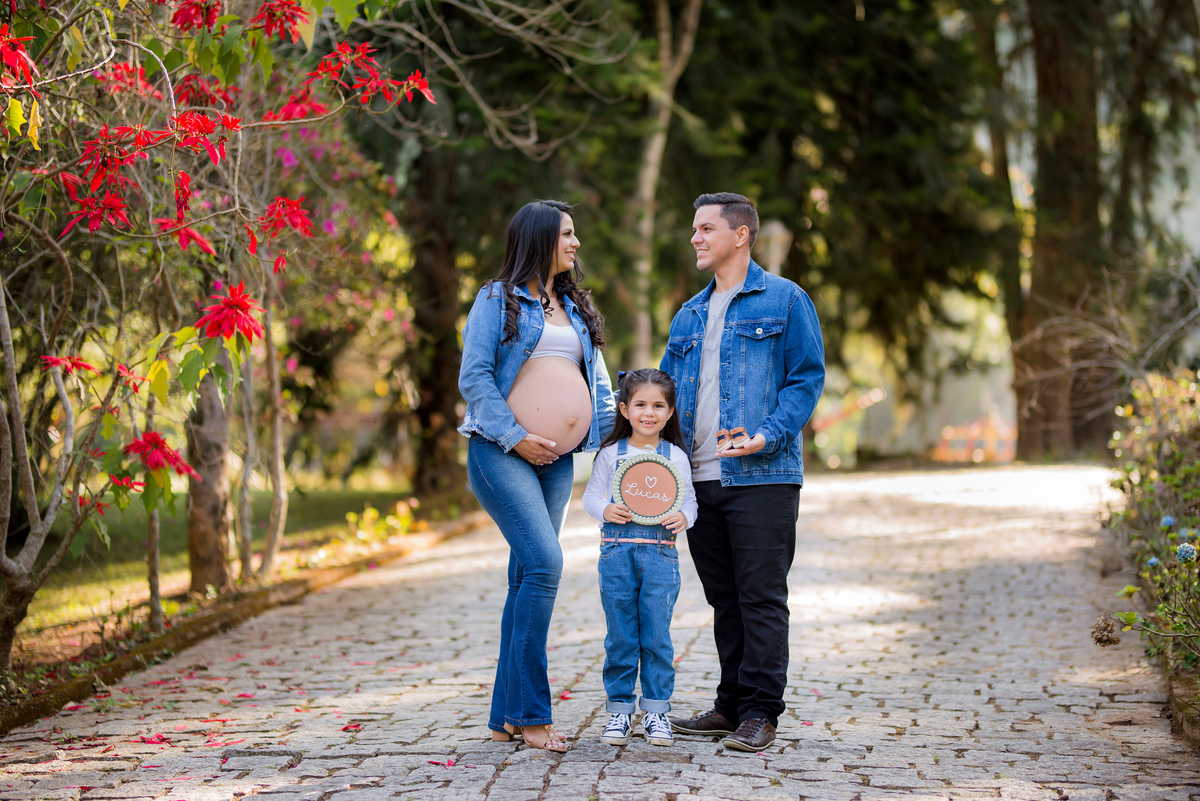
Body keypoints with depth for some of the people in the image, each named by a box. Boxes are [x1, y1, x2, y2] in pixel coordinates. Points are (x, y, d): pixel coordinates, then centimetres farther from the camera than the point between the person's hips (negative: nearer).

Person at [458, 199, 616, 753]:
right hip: (501, 452, -7)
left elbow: (597, 382, 22)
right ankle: (529, 711, -13)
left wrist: (613, 435, 6)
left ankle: (506, 716, 10)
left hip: (556, 458, 7)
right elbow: (474, 377, -7)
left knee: (528, 576, 5)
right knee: (545, 563, -19)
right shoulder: (498, 299, 1)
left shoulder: (575, 307, 21)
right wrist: (514, 435, -15)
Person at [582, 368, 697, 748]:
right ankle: (619, 708, 12)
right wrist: (605, 510, -13)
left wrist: (683, 517, -12)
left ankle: (656, 710, 8)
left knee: (657, 636, -1)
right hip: (617, 551, 0)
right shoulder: (611, 453, 6)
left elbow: (689, 499, 10)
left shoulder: (676, 456, 7)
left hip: (660, 552, 0)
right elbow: (591, 494, 7)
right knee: (620, 637, 3)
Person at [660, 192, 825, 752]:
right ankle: (732, 705, 19)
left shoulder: (784, 300, 1)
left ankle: (760, 713, 0)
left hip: (762, 476, -6)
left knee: (761, 598, -4)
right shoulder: (688, 317, 20)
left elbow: (807, 377, -5)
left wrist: (768, 436, -18)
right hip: (700, 476, 6)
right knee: (723, 598, 11)